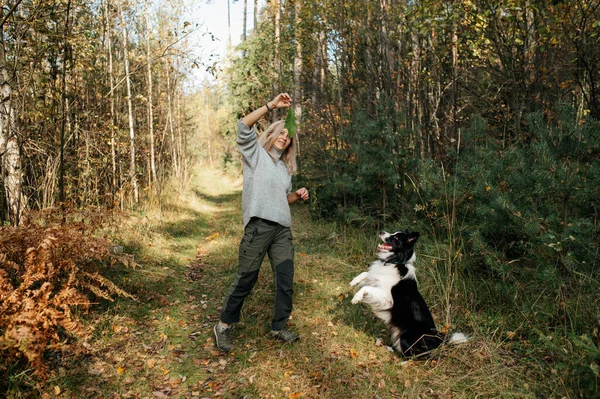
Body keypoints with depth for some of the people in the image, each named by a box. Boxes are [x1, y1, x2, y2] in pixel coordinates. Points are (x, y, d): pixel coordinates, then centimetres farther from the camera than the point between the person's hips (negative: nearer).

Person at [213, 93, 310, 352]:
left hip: (283, 229, 7)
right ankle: (224, 325, 15)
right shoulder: (255, 153, 6)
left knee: (285, 280, 5)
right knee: (246, 278, -2)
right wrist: (272, 105, -14)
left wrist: (298, 195, 9)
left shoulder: (285, 168, 24)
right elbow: (244, 125, -11)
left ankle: (279, 328, 21)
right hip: (258, 226, -6)